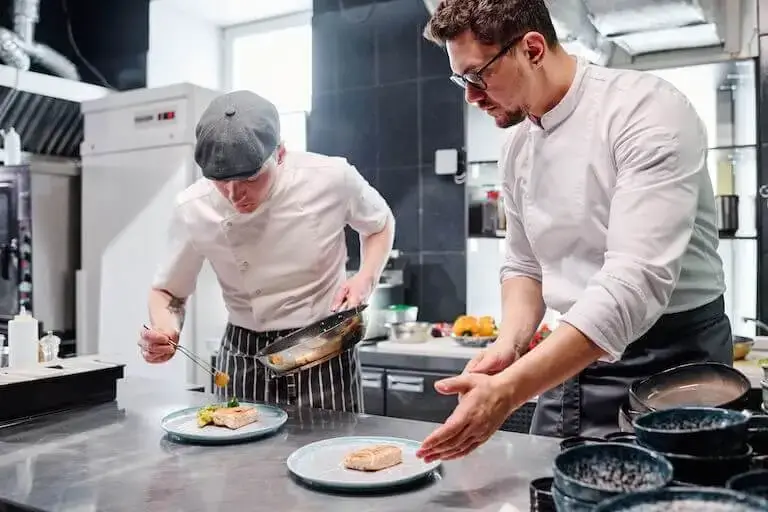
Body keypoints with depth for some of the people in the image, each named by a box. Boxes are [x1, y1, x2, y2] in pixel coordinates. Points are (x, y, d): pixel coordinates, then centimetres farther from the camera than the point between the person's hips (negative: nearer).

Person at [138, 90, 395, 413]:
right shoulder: (194, 210, -15)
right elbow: (168, 291, 1)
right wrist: (164, 329, -21)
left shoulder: (332, 178, -19)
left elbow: (381, 225, 4)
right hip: (245, 360, 1)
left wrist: (365, 280, -14)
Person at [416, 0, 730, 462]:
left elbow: (635, 283, -29)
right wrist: (508, 347, -8)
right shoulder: (517, 148, 4)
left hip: (669, 358, -6)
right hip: (573, 359, 6)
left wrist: (508, 391, -35)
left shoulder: (646, 111, -19)